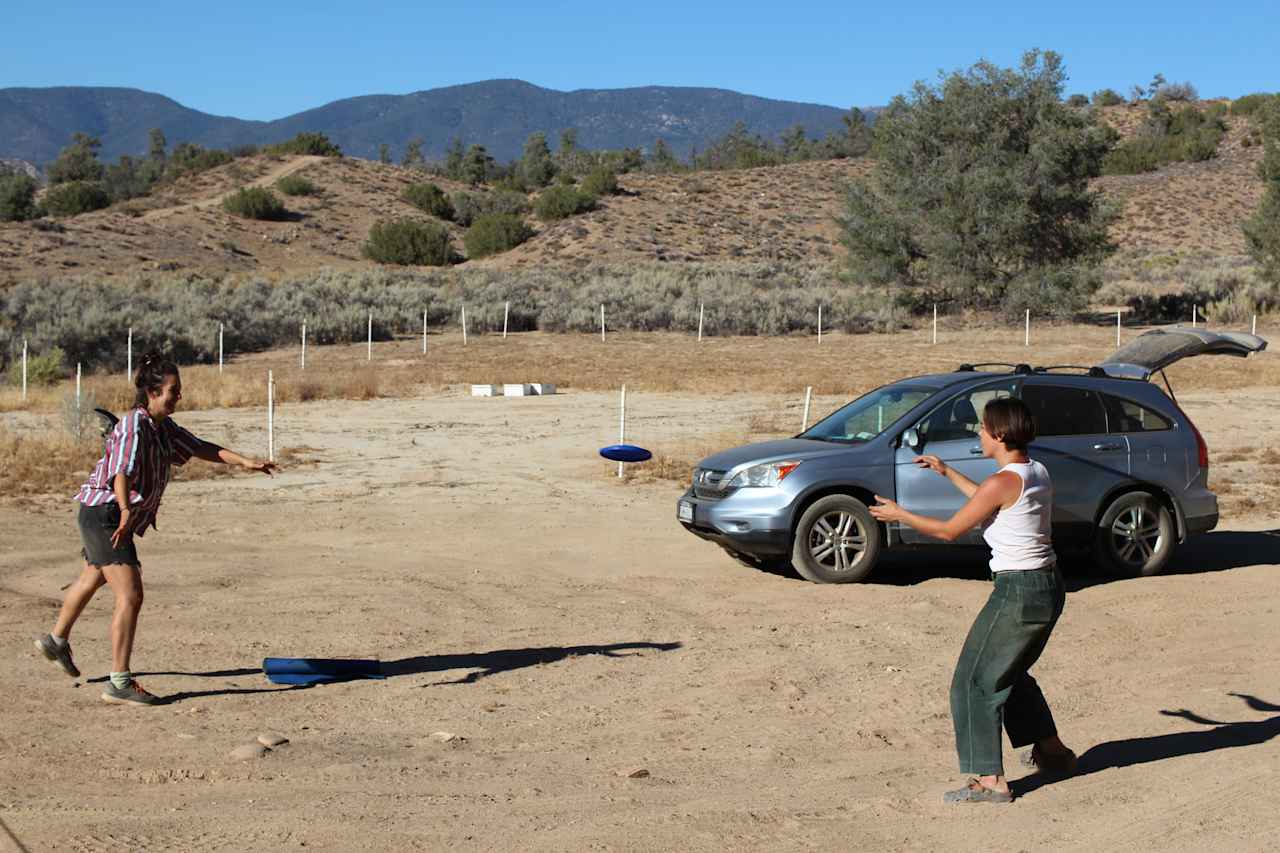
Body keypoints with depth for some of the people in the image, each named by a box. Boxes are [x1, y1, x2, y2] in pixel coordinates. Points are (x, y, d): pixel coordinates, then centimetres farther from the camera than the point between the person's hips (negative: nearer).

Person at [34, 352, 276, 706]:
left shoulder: (163, 427, 6)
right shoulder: (133, 427, -22)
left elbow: (199, 448, 14)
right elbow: (122, 471, -37)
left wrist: (243, 461, 4)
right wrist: (125, 510, -54)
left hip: (116, 517, 11)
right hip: (103, 513, -11)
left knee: (93, 578, 30)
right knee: (130, 595, -16)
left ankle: (56, 640, 55)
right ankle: (120, 683, -15)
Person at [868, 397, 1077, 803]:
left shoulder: (1004, 481, -19)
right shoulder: (1037, 473, 7)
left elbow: (949, 530, -11)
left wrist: (898, 514, 1)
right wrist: (947, 472, 31)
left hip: (1018, 593, -9)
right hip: (1049, 587, 9)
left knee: (975, 682, -1)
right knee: (1010, 673, 28)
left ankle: (990, 781, -1)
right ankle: (1052, 750, 40)